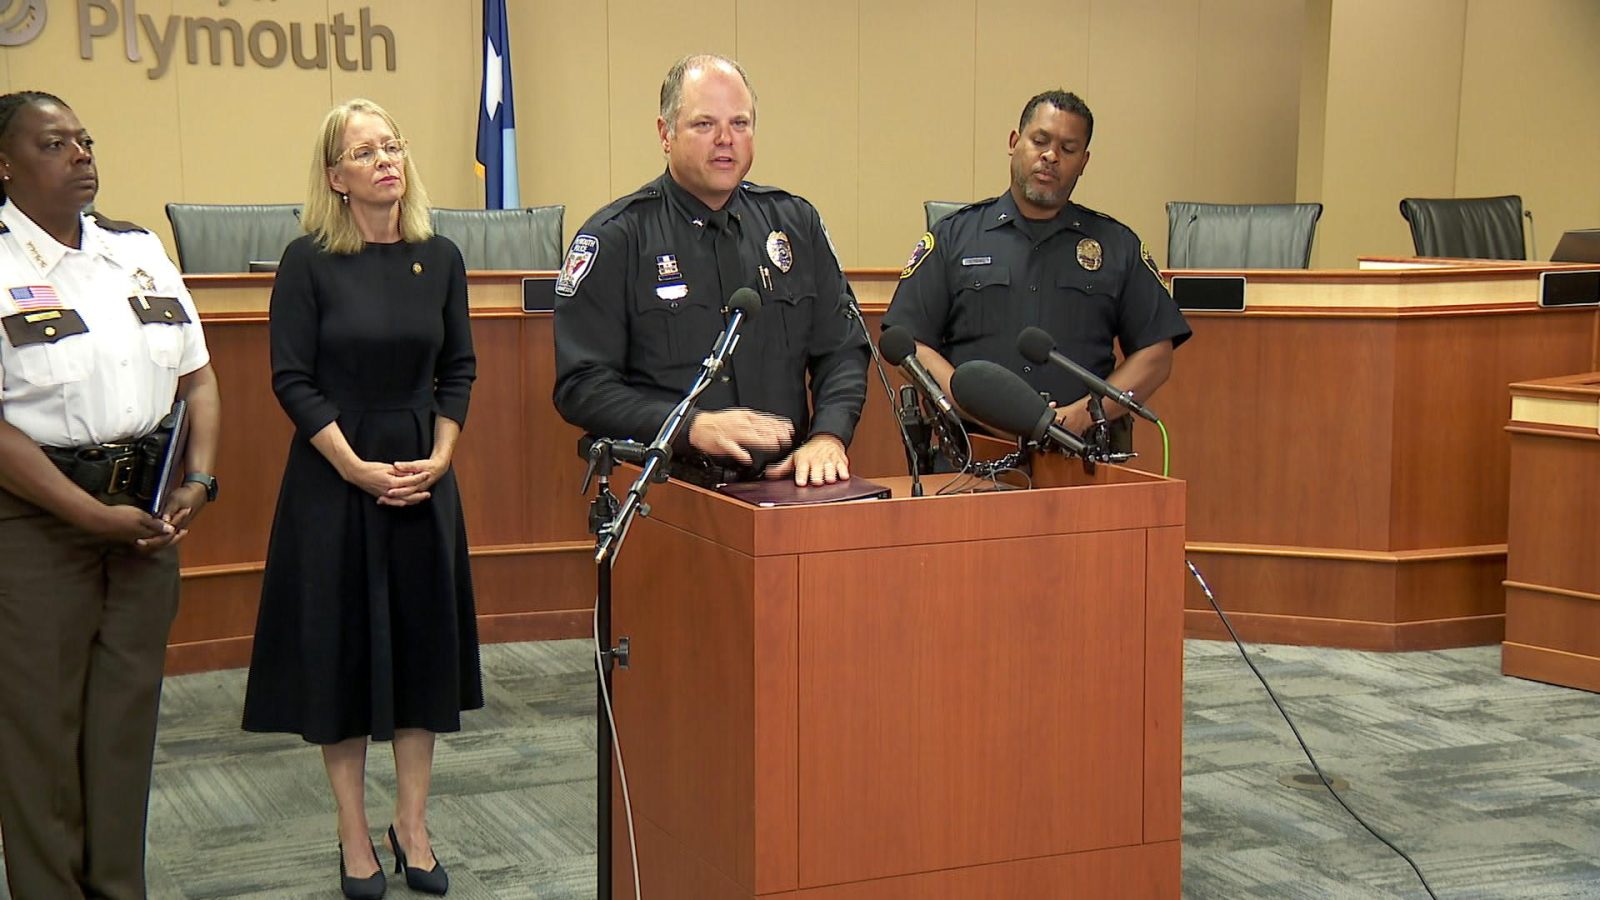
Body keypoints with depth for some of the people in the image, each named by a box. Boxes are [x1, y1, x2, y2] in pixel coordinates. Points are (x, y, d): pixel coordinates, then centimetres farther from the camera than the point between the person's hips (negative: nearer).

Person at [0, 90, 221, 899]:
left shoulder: (140, 251, 10)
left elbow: (197, 378, 13)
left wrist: (198, 482, -2)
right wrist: (95, 516, -17)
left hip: (149, 508, 6)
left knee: (129, 710, 12)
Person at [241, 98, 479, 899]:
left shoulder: (439, 258, 4)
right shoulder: (309, 261, -7)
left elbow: (459, 369, 8)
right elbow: (291, 378, -9)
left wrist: (437, 457, -5)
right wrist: (357, 468, -14)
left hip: (423, 477, 4)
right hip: (333, 479, -3)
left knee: (423, 643, 7)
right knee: (341, 647, 3)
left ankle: (412, 824, 19)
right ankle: (354, 834, 15)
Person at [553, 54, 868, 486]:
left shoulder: (795, 222, 16)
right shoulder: (614, 237, 2)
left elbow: (842, 350, 18)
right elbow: (581, 386, -3)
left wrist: (827, 436, -2)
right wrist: (694, 427, -16)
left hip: (780, 486, 4)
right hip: (662, 491, -3)